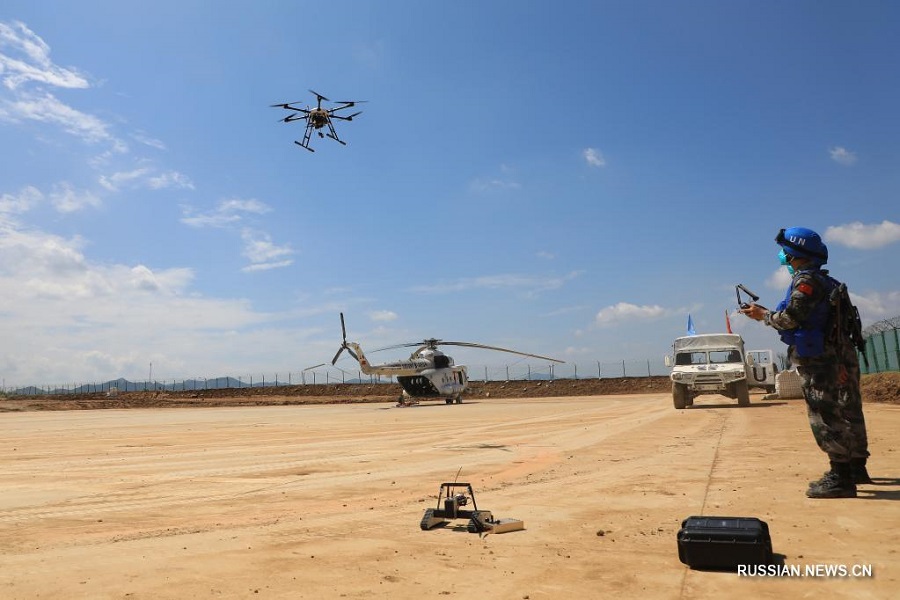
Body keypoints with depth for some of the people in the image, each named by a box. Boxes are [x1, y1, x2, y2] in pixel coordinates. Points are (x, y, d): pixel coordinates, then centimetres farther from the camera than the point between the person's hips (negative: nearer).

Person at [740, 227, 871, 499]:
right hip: (840, 356, 10)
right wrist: (768, 313, 14)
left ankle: (841, 477, -5)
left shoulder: (806, 279, -13)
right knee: (847, 414, 17)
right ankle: (856, 468, 29)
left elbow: (790, 318, -18)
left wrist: (763, 315, -2)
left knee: (826, 417, -7)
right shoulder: (824, 281, 16)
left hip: (822, 361, -10)